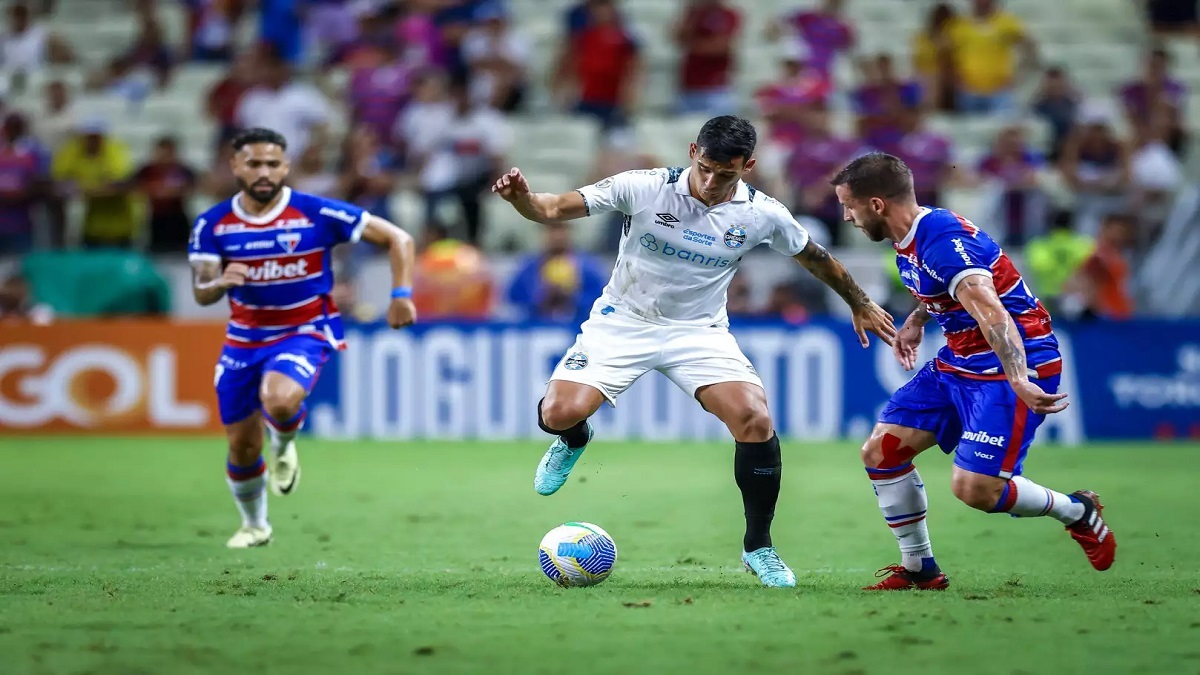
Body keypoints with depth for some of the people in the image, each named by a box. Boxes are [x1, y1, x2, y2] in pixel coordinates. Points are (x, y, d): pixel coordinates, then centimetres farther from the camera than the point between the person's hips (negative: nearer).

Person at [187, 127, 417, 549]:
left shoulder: (317, 214, -14)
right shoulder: (212, 225, -6)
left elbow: (397, 239, -8)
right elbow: (201, 294, -9)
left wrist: (402, 295, -19)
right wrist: (220, 282, -32)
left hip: (304, 332, -3)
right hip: (245, 337, 3)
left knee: (279, 399, -35)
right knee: (242, 446, 7)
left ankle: (284, 446, 3)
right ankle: (254, 525, 37)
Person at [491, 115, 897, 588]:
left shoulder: (763, 215, -12)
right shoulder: (643, 187, -19)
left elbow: (816, 259, 8)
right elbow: (554, 209, -16)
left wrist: (860, 305, 18)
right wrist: (519, 197, -38)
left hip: (700, 331, 1)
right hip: (623, 320, -1)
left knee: (755, 421, -20)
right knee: (559, 413, -21)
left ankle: (758, 548, 0)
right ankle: (573, 441, 21)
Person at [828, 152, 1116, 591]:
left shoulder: (944, 239, -25)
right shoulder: (909, 241, 6)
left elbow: (991, 314, -38)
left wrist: (1018, 381, -48)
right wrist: (917, 319, 18)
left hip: (1015, 364, -10)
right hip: (958, 362, 10)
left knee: (974, 488, -18)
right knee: (880, 451, 2)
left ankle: (1077, 512, 8)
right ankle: (919, 568, 15)